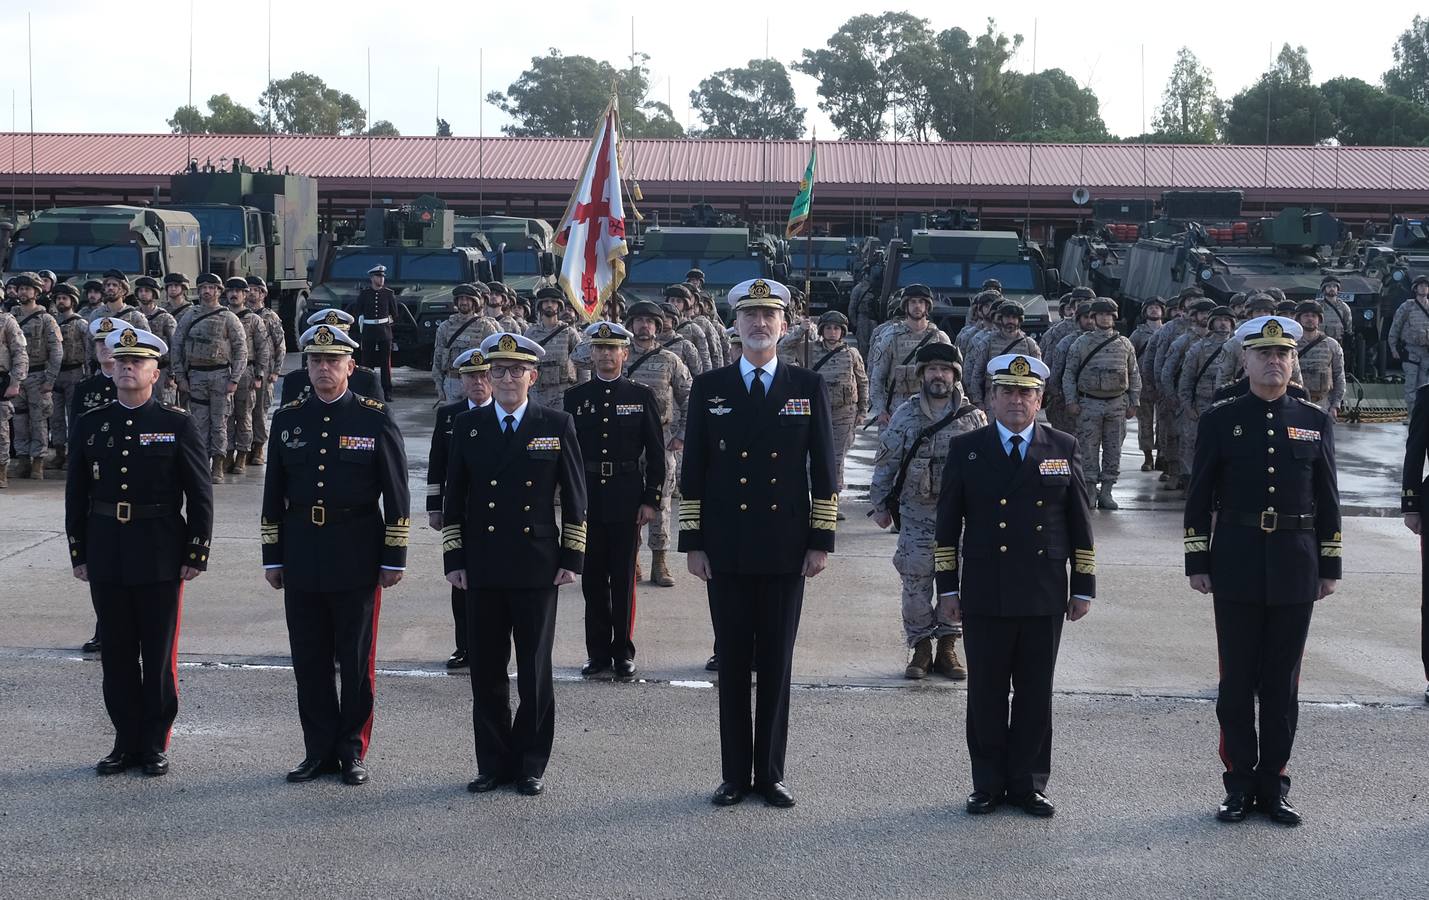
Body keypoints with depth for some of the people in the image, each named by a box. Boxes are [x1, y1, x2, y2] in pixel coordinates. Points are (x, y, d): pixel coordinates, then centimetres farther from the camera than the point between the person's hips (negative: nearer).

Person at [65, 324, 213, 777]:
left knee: (159, 655, 3)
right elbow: (76, 495, 10)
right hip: (107, 560, 3)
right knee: (117, 654, 8)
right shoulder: (90, 425, 6)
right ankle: (126, 743, 18)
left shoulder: (178, 425, -2)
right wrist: (78, 553, 6)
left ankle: (155, 745, 13)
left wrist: (196, 555, -6)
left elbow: (200, 495, -2)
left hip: (160, 558, -3)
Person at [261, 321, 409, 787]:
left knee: (356, 661, 4)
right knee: (309, 661, 6)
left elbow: (396, 497, -1)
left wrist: (394, 558, -5)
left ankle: (353, 751, 14)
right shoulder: (287, 420, 7)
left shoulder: (376, 420, -2)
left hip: (356, 559, -3)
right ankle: (320, 750, 16)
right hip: (302, 558, 3)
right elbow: (273, 496, 10)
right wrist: (272, 557, 7)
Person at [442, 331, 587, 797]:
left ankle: (531, 764, 13)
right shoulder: (467, 426, 6)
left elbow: (575, 497, 3)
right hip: (483, 570, 2)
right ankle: (493, 763, 15)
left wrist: (571, 558, -2)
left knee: (535, 672, 4)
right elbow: (454, 498, 9)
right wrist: (454, 560, 3)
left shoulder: (557, 425, 2)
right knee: (486, 671, 6)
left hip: (537, 568, -2)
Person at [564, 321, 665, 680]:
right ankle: (598, 652, 13)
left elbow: (656, 452, 2)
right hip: (587, 499, 2)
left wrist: (652, 500, -4)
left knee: (623, 579, 2)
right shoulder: (575, 398, 7)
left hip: (626, 501, -2)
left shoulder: (641, 396, 2)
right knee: (593, 579, 5)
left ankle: (623, 652, 10)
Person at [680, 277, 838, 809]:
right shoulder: (709, 389, 5)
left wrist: (821, 541, -2)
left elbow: (823, 471, 4)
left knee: (777, 664, 5)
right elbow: (693, 472, 5)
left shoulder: (808, 389, 5)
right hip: (726, 551, 0)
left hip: (785, 550, 0)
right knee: (733, 663, 5)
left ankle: (771, 773, 13)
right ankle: (735, 776, 12)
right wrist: (693, 543, 0)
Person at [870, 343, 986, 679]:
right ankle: (921, 648, 11)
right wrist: (880, 504, 4)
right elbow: (886, 462, 6)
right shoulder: (905, 415, 2)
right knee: (916, 582, 1)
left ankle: (947, 648, 15)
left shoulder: (973, 417, 2)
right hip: (916, 515, 0)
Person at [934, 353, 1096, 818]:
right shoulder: (965, 448, 5)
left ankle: (1028, 783, 15)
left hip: (1044, 595, 1)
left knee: (1036, 692, 6)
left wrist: (1083, 587, 5)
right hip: (984, 595, -1)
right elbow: (947, 521, 6)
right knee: (986, 692, 4)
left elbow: (1080, 522, 9)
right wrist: (948, 585, 2)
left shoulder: (1064, 448, 7)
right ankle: (988, 784, 13)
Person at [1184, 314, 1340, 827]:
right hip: (1236, 567, -1)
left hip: (1295, 571, 1)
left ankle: (1274, 786, 14)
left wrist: (1330, 566, 5)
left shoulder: (1316, 423, 6)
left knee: (1282, 683, 6)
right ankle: (1240, 785, 12)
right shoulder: (1220, 421, 2)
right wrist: (1197, 561, -1)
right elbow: (1199, 497, 3)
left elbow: (1327, 500, 8)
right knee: (1237, 681, 3)